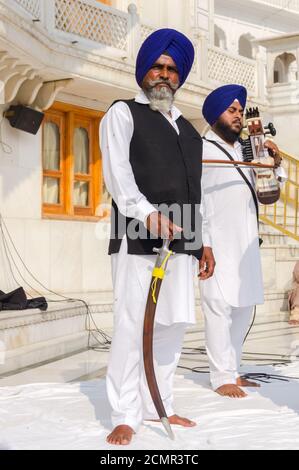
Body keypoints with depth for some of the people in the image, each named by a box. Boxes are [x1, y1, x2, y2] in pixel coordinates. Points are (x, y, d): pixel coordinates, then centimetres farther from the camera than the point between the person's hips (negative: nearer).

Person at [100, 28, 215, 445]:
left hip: (181, 241, 6)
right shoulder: (123, 114, 5)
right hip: (138, 238, -6)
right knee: (132, 325, -5)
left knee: (172, 325, 8)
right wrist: (148, 214, -25)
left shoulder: (188, 129, 24)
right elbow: (118, 174, -9)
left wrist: (202, 240, 18)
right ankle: (125, 415, 3)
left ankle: (158, 406, 20)